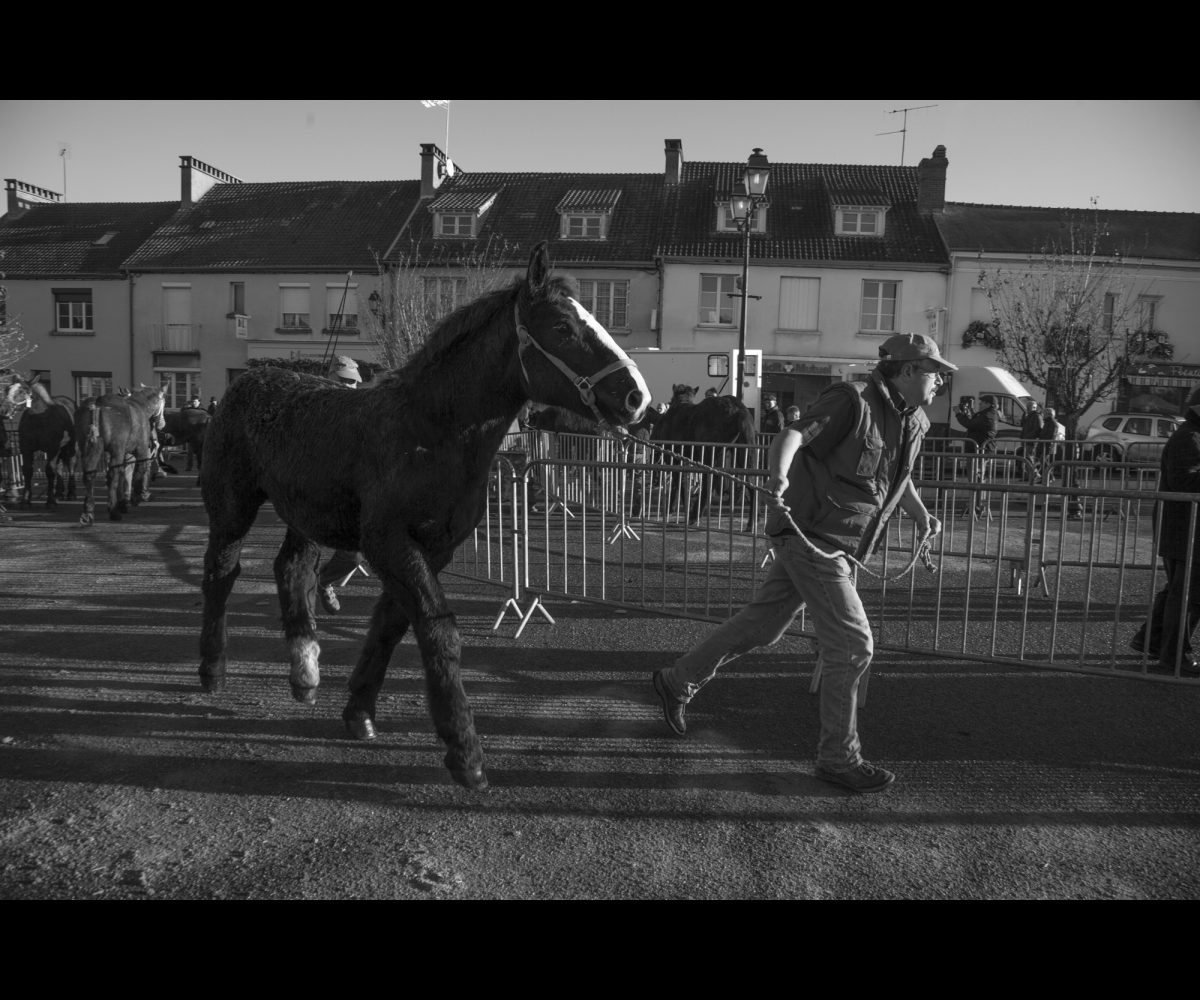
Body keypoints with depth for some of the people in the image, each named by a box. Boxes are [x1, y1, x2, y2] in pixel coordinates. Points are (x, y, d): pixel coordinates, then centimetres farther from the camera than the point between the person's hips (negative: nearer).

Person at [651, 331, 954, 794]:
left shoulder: (913, 421, 13)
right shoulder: (852, 400, -15)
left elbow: (899, 478, 29)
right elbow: (792, 435, -28)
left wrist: (921, 515, 12)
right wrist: (778, 474, -48)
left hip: (838, 546, 9)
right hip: (812, 535, -9)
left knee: (763, 623, 16)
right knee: (852, 645, -6)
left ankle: (676, 681, 31)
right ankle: (838, 756, 10)